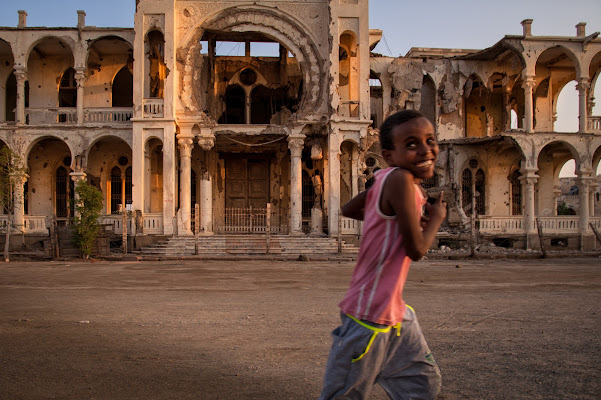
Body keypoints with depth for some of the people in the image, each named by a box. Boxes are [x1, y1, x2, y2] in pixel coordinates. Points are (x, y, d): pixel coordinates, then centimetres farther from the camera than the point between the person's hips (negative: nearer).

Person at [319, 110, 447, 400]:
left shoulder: (386, 179, 4)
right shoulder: (400, 179, -22)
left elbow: (348, 210, 19)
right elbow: (416, 249, -22)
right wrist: (436, 218, -3)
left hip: (395, 311, 10)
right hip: (370, 315, -10)